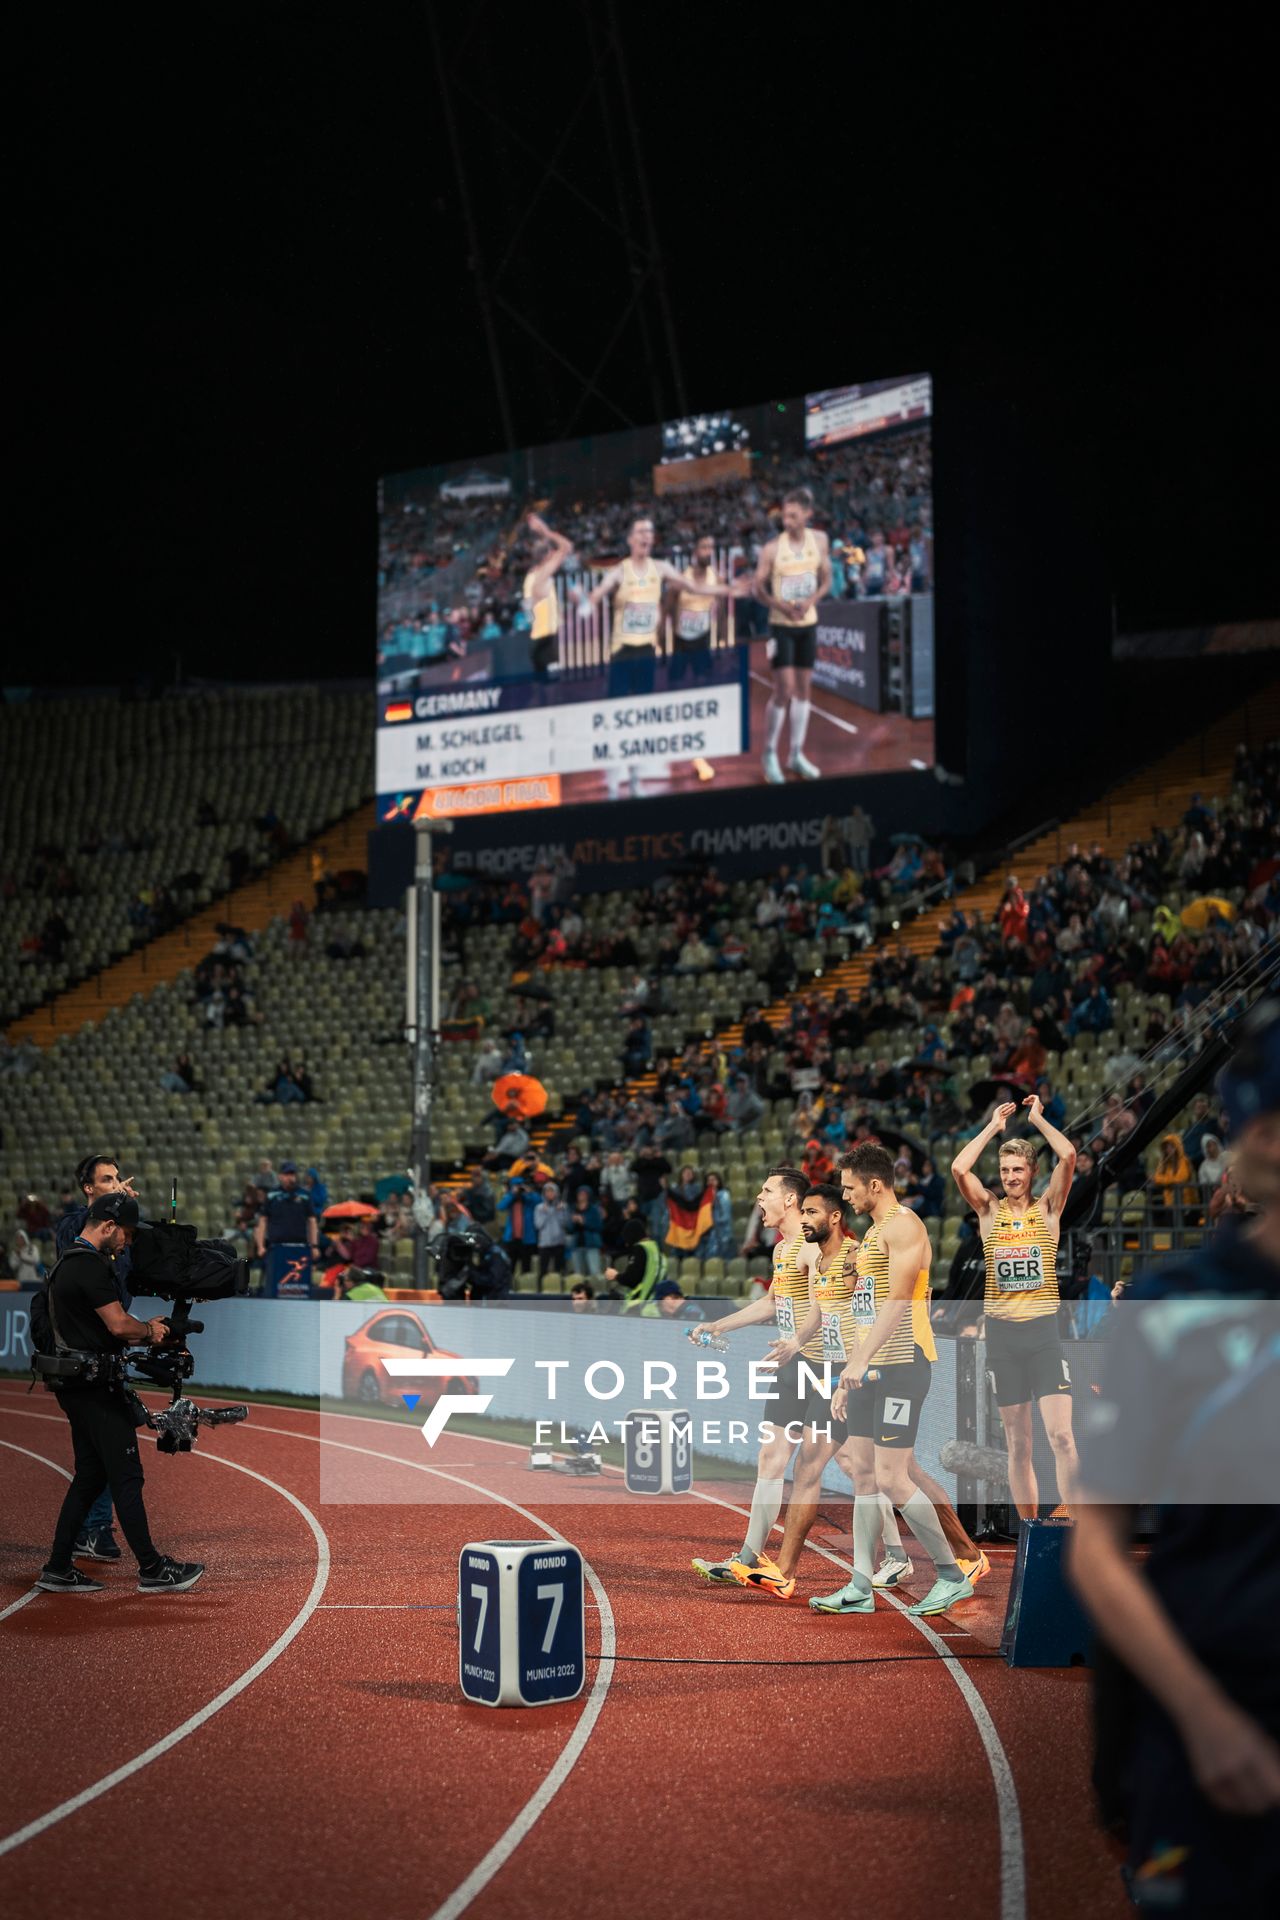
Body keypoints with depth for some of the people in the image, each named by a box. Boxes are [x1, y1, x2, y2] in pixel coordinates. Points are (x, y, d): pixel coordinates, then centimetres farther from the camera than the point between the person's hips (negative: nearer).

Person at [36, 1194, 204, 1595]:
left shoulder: (67, 1263, 18)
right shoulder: (91, 1266, -16)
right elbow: (118, 1324, -21)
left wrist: (145, 1333, 14)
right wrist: (150, 1330, -1)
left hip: (76, 1386, 11)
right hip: (96, 1387, -11)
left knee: (89, 1476, 14)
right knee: (126, 1476, -6)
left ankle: (58, 1569, 15)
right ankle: (151, 1569, -2)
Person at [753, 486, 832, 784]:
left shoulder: (819, 541, -1)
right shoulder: (772, 548, -13)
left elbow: (826, 580, 7)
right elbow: (759, 586, -7)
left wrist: (810, 601, -12)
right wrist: (782, 606, -22)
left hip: (808, 624, 4)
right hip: (781, 626, -4)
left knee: (803, 688, 9)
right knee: (784, 689, -9)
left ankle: (797, 755, 17)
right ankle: (769, 754, 6)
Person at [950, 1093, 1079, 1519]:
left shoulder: (1048, 1208, 3)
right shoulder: (989, 1210, 6)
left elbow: (1069, 1157, -12)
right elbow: (959, 1169, -10)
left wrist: (1038, 1118, 0)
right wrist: (994, 1125, -1)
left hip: (1045, 1329, -2)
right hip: (1001, 1334, 2)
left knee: (1061, 1435, -12)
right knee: (1018, 1445, 8)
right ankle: (1030, 1529, 16)